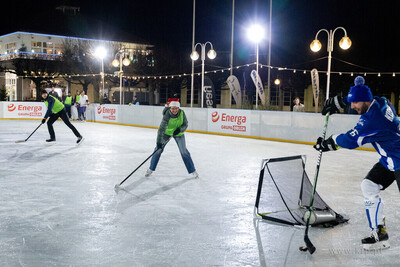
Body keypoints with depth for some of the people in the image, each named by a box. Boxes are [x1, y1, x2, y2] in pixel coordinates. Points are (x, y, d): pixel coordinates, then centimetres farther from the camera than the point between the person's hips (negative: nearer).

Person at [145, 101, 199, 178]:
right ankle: (151, 169, 16)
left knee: (184, 152, 1)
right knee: (158, 149, -2)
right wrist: (158, 142, -45)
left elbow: (185, 125, -12)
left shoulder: (182, 113, -23)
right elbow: (161, 129, -37)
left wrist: (179, 129, -34)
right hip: (166, 132, -2)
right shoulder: (167, 115, -32)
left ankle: (192, 171, 13)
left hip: (178, 134, 2)